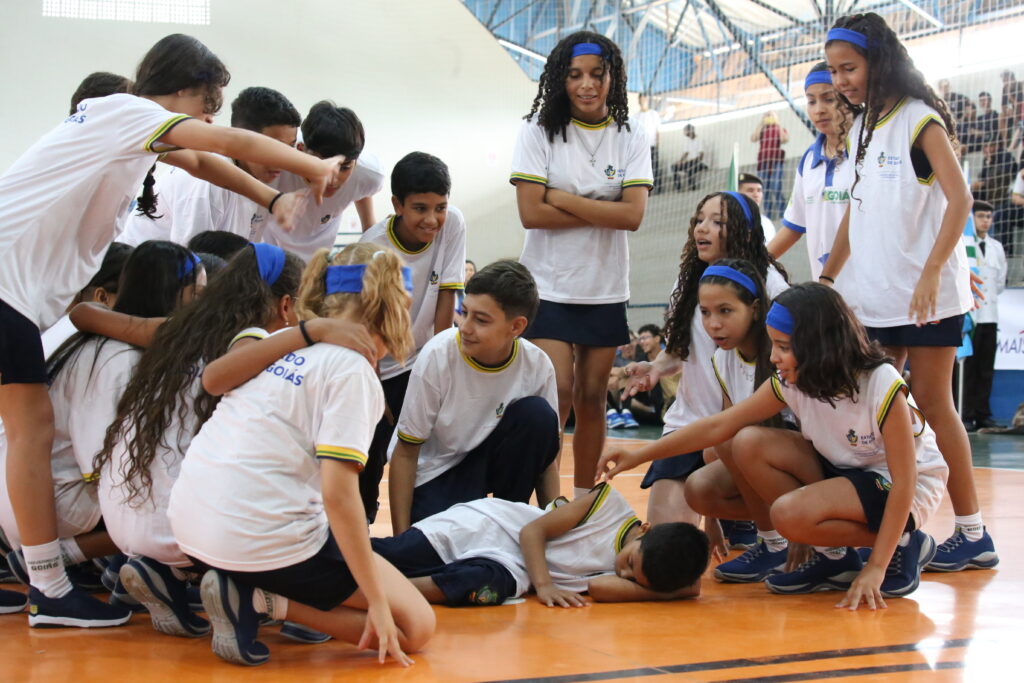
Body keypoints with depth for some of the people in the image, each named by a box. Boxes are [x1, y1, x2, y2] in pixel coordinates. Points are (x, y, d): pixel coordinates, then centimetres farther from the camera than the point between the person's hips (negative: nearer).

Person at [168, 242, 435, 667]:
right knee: (415, 627, 4)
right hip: (260, 534, -8)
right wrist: (378, 602, -11)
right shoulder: (352, 369, -9)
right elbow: (338, 494, -16)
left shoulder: (279, 343, 13)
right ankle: (259, 600, -8)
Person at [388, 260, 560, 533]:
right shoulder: (437, 356, -24)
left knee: (538, 415, -24)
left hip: (490, 459, 3)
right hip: (432, 471, -3)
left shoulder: (537, 365, -17)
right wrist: (401, 536, -18)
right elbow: (405, 452, -15)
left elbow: (545, 454, -4)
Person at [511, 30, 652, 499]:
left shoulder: (630, 139, 2)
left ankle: (583, 498, 18)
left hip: (605, 291, 3)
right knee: (558, 392, -11)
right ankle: (546, 503, -3)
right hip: (549, 288, -3)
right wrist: (602, 211, -13)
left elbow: (633, 214, -11)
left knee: (592, 397, 7)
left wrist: (564, 200, -14)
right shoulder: (539, 131, -3)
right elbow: (531, 213, -13)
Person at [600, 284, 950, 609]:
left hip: (913, 489, -7)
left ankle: (905, 545, -7)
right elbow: (718, 425, -6)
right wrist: (638, 456, -11)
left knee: (790, 513, -30)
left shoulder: (882, 387, -29)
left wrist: (875, 568, -30)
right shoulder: (790, 382, -11)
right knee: (750, 444, -14)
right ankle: (834, 557, -3)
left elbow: (904, 482, -27)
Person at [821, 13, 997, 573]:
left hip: (926, 296, -7)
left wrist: (930, 274, -25)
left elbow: (959, 200, -16)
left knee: (932, 406, -4)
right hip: (873, 296, 7)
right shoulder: (863, 128, 14)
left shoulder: (920, 120, -7)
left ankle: (972, 533, 5)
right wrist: (824, 280, 17)